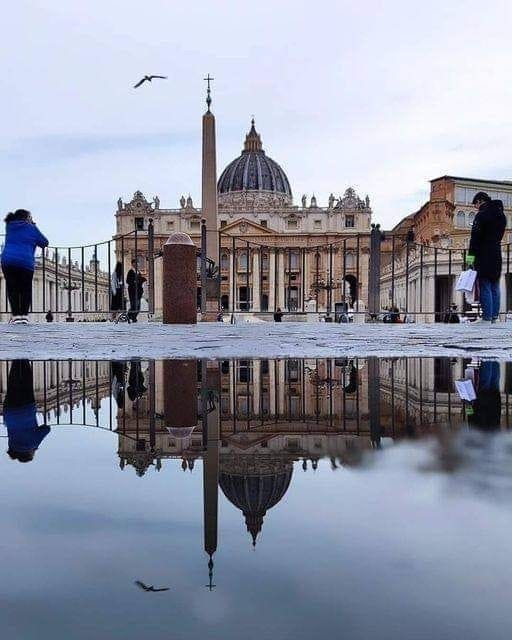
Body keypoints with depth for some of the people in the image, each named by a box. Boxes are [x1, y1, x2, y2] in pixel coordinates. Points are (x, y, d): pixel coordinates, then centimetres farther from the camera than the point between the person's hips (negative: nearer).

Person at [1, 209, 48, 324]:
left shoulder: (9, 226, 16)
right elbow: (44, 243, 11)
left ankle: (16, 315, -6)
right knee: (25, 289, 6)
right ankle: (24, 315, -1)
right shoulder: (31, 228, 4)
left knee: (12, 289, 3)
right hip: (26, 262, -3)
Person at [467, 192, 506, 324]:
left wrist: (471, 255, -15)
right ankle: (494, 316, 11)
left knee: (485, 287, -7)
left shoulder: (482, 215, -11)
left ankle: (486, 317, -10)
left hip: (484, 255, -8)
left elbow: (475, 236, -15)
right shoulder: (501, 215, 16)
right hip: (497, 254, 8)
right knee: (494, 287, 11)